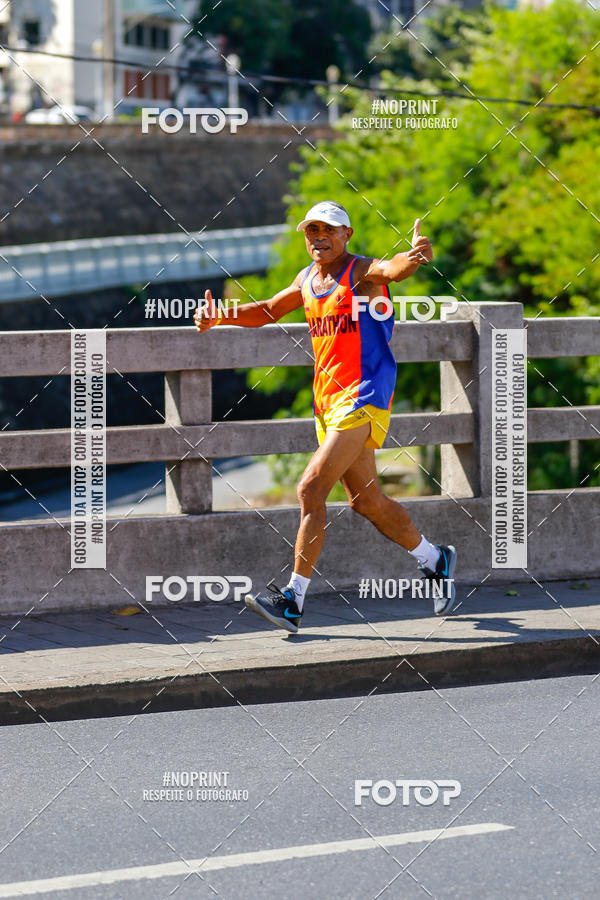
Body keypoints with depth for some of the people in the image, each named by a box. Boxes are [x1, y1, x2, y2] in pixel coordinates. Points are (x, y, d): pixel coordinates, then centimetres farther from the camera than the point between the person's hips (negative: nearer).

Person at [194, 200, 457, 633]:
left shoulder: (363, 272, -10)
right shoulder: (308, 280, 13)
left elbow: (395, 269, -33)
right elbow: (267, 311, 26)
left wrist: (416, 255, -56)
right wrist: (219, 316, 10)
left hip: (363, 398, -9)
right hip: (328, 399, 9)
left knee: (311, 488, -17)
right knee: (366, 500, 17)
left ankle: (293, 599, -16)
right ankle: (436, 560, 38)